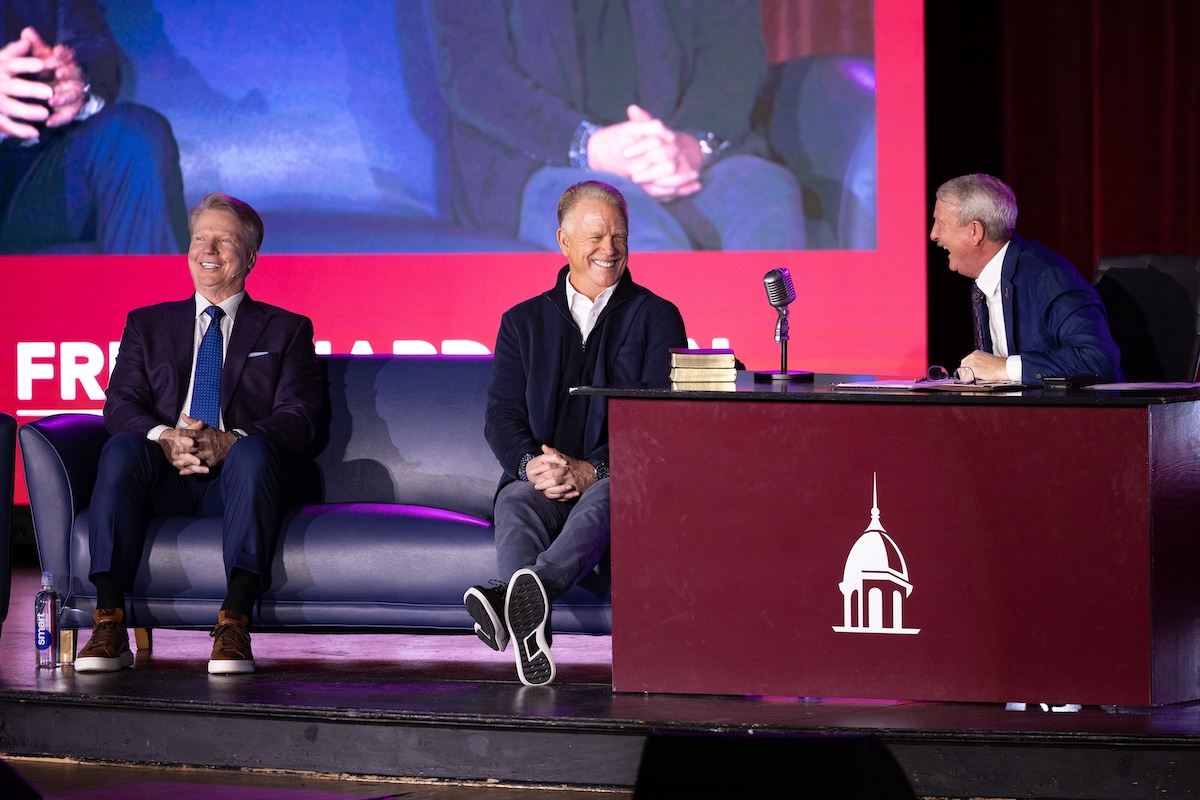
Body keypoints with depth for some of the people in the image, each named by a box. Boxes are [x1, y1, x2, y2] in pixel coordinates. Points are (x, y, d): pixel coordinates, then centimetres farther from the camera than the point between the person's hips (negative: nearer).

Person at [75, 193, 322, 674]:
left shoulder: (286, 330, 16)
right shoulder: (147, 324, 22)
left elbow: (299, 417, 1)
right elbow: (119, 404, 8)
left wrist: (229, 441, -20)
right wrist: (164, 438, -17)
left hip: (236, 476, -1)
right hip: (165, 480, 2)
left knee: (254, 451, -36)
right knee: (122, 448, -31)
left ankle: (235, 624, -45)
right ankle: (109, 624, -38)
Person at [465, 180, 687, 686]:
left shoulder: (657, 317, 11)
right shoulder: (523, 322, 19)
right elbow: (502, 417, 9)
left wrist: (592, 470, -17)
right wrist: (532, 465, -15)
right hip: (541, 481, 3)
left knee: (603, 500, -39)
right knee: (516, 503, -34)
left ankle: (510, 598, -70)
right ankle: (530, 621, -65)